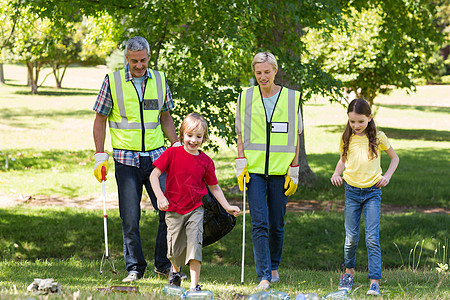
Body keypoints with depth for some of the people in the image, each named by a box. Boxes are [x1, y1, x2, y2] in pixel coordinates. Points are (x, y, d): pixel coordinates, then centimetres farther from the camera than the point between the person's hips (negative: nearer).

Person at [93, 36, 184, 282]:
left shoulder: (159, 80, 7)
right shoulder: (112, 81, -1)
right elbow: (100, 120, 3)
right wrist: (100, 155, -3)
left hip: (156, 157, 2)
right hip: (126, 159, -2)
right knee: (130, 217, -1)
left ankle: (164, 264, 11)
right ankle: (134, 268, 11)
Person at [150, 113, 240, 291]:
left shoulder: (206, 161, -1)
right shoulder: (172, 154, -7)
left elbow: (214, 187, 11)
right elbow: (154, 175, -9)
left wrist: (227, 207, 8)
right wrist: (160, 196, -22)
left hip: (195, 209, 0)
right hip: (173, 210, 0)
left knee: (195, 244, -14)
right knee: (176, 249, 7)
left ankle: (194, 285, -10)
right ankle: (175, 271, 41)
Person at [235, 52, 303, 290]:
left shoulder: (292, 98, 3)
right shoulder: (245, 98, 5)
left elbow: (295, 137, 6)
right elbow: (241, 135, 10)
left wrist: (293, 172, 2)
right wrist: (241, 165, 0)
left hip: (280, 171, 0)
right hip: (254, 170, 0)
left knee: (277, 224, 7)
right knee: (259, 224, -9)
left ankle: (274, 266, 28)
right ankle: (264, 276, -9)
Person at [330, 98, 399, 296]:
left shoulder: (378, 137, -3)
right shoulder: (347, 138, 3)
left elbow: (394, 158, 10)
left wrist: (387, 176, -5)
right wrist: (336, 174, 0)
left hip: (372, 192, -2)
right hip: (351, 191, 2)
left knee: (372, 238, -10)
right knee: (351, 237, 4)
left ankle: (375, 282, -10)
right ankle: (349, 270, 30)